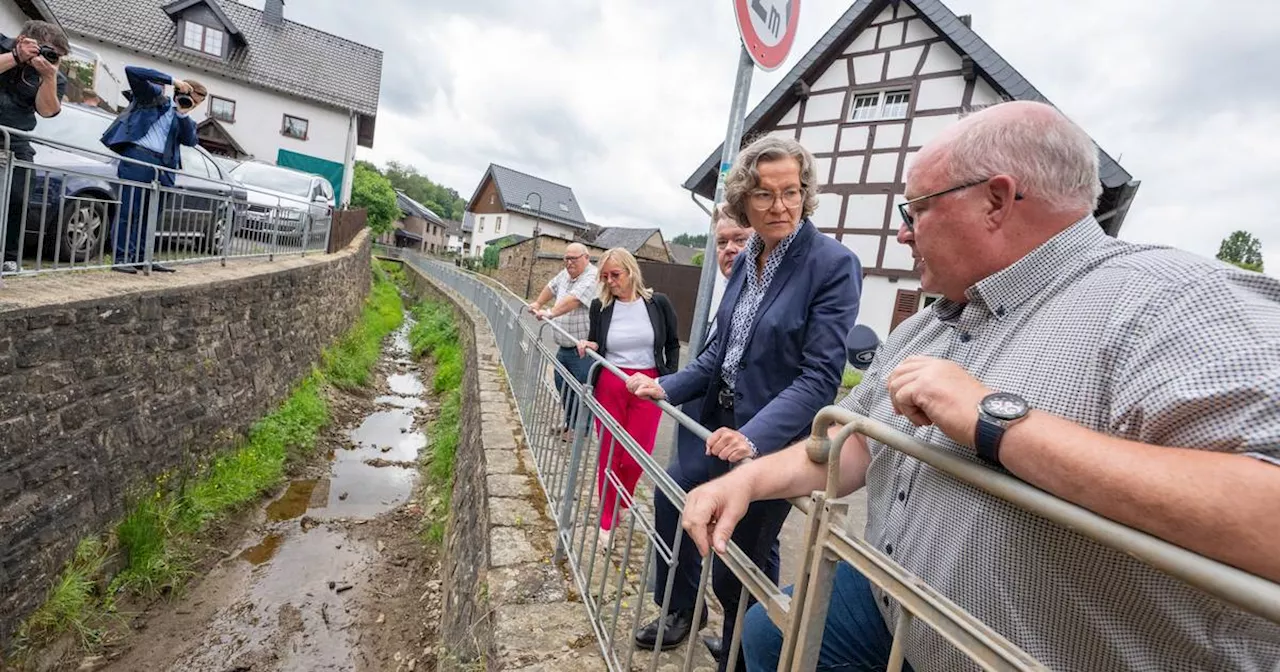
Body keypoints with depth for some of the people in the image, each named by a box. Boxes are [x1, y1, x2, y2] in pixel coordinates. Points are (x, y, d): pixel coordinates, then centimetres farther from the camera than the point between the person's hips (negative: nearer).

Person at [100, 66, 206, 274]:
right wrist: (172, 80, -3)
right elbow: (131, 71, -1)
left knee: (149, 213, 6)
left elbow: (191, 140, 4)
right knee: (129, 210, -7)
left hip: (162, 165, 5)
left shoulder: (186, 120, 21)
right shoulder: (155, 97, 11)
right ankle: (121, 258, -7)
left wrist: (183, 114, -4)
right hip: (138, 156, -5)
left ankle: (141, 258, 11)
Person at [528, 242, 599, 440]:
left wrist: (551, 313, -37)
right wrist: (538, 303, 33)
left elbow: (574, 299, -30)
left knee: (580, 391, -2)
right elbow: (551, 287, 31)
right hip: (564, 348, 9)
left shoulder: (593, 278, -17)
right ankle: (569, 423, 34)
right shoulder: (565, 274, 11)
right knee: (562, 386, 18)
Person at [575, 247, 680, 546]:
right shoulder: (599, 306, 0)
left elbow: (672, 344, 7)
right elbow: (595, 346, 11)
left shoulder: (658, 303, -3)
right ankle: (607, 520, 24)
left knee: (638, 455, 2)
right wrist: (587, 347, -11)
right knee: (609, 453, 7)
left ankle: (622, 503, 33)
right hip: (609, 384, 1)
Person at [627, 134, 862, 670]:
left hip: (773, 439, -7)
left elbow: (820, 376, -22)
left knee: (743, 560, 10)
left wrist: (754, 437, -32)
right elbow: (721, 351, 9)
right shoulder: (746, 261, 4)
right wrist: (668, 387, -1)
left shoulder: (833, 264, -16)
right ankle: (680, 612, 49)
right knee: (670, 497, 19)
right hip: (721, 423, 7)